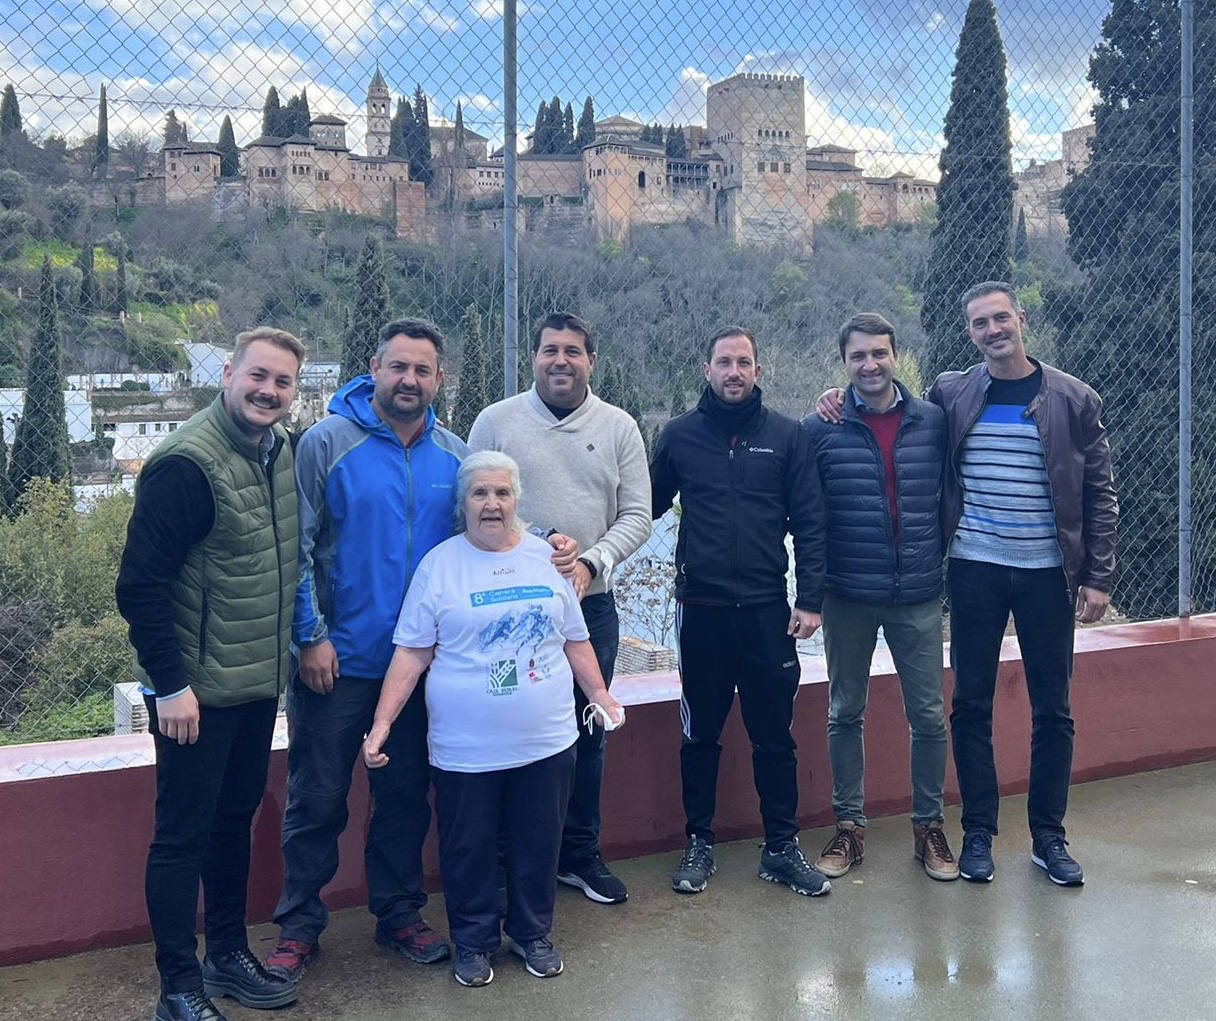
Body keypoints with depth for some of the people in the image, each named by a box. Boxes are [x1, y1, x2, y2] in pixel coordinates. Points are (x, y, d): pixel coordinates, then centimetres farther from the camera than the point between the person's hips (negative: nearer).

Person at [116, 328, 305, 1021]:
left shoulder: (283, 452, 5)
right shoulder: (188, 464, -19)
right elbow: (140, 584, -20)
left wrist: (301, 642, 13)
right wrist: (169, 684, -20)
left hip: (259, 684, 8)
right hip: (196, 692, -8)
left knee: (235, 819, 19)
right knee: (183, 834, 4)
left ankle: (230, 955, 34)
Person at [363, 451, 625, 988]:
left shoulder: (546, 557, 5)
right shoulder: (439, 564, -4)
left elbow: (575, 641, 13)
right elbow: (411, 654, -4)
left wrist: (601, 697, 11)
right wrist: (381, 725, -9)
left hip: (546, 742, 2)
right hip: (466, 749, -2)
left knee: (538, 845, 14)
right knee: (469, 848, 10)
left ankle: (532, 933, 34)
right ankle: (473, 941, 30)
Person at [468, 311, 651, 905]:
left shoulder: (619, 428, 4)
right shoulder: (496, 421, 1)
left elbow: (636, 515, 1)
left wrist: (591, 562, -15)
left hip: (590, 606, 2)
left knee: (587, 734, 12)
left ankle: (580, 855, 28)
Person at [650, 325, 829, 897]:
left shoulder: (786, 435, 2)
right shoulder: (679, 435, 4)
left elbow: (809, 522, 1)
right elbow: (648, 506, 11)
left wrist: (810, 598, -5)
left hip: (767, 609, 0)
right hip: (700, 609, 0)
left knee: (774, 735, 7)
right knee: (700, 734, 11)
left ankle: (782, 848, 21)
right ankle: (698, 844, 24)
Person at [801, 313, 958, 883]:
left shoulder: (934, 422, 0)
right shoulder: (819, 429, -3)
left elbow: (951, 496, 8)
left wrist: (941, 563, 4)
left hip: (919, 599, 1)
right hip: (848, 599, 0)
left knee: (928, 716, 6)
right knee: (844, 714, 11)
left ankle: (929, 826, 24)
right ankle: (849, 826, 25)